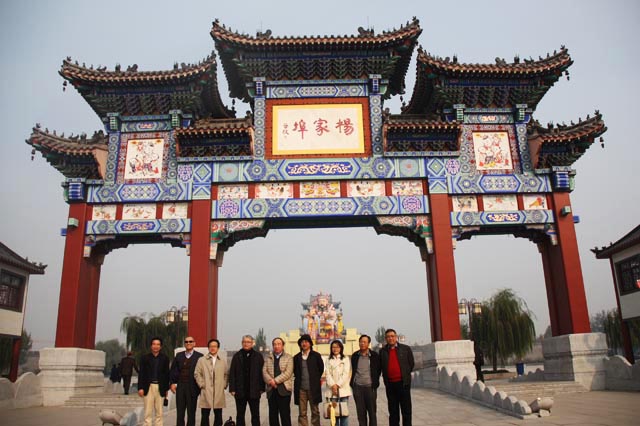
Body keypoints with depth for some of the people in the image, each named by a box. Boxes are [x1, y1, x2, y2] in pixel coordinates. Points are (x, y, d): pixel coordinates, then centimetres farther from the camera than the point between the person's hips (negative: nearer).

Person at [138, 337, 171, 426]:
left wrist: (166, 388, 4)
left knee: (159, 412, 5)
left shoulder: (165, 358, 6)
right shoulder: (145, 358, 5)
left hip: (160, 387, 0)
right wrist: (140, 388, -5)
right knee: (148, 412, 1)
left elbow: (166, 374, 6)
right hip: (148, 387, 0)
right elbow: (141, 374, 2)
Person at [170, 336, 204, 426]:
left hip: (192, 388, -3)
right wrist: (172, 383, 0)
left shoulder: (199, 356, -2)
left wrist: (199, 386, -10)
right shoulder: (179, 355, 11)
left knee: (191, 413, 4)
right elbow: (173, 370, 11)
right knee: (180, 412, 6)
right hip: (180, 387, 3)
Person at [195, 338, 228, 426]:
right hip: (206, 392, -2)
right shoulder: (201, 360, 5)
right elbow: (197, 374, 3)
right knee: (205, 415, 0)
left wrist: (224, 385, 5)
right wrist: (202, 385, -4)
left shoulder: (223, 361, 13)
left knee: (218, 416, 4)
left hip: (219, 393, 2)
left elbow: (226, 375, 16)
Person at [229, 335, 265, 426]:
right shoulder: (237, 356, 3)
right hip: (240, 391, 1)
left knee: (255, 415, 6)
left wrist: (261, 388, -4)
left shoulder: (258, 356, 1)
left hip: (254, 391, -1)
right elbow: (232, 373, 1)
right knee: (240, 415, 10)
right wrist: (232, 389, -5)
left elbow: (262, 373, 0)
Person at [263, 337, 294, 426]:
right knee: (272, 415, 7)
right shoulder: (268, 358, 15)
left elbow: (288, 373, -9)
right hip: (271, 390, 4)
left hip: (284, 389, -4)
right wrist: (270, 381, -14)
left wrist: (275, 380, -15)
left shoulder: (288, 358, 3)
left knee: (285, 414, -3)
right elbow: (264, 372, 4)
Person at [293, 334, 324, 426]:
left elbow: (321, 369, 9)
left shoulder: (316, 356, 1)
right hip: (301, 388, 2)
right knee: (302, 413, 3)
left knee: (315, 411, 6)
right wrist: (299, 380, 9)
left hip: (313, 388, -2)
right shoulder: (297, 357, 6)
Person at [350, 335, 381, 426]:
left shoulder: (374, 356, -2)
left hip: (370, 387, -2)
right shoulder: (355, 356, 5)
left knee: (372, 412, 3)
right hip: (357, 387, 2)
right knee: (361, 412, 6)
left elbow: (378, 370, 8)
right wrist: (352, 383, 12)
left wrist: (375, 383, 7)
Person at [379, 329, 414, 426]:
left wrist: (405, 376, 8)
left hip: (403, 383, -2)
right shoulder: (382, 351, 5)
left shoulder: (406, 349, 2)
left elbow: (411, 364, 7)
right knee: (393, 411, 9)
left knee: (406, 410, 3)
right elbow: (381, 367, 12)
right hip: (390, 384, 2)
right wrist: (386, 379, 8)